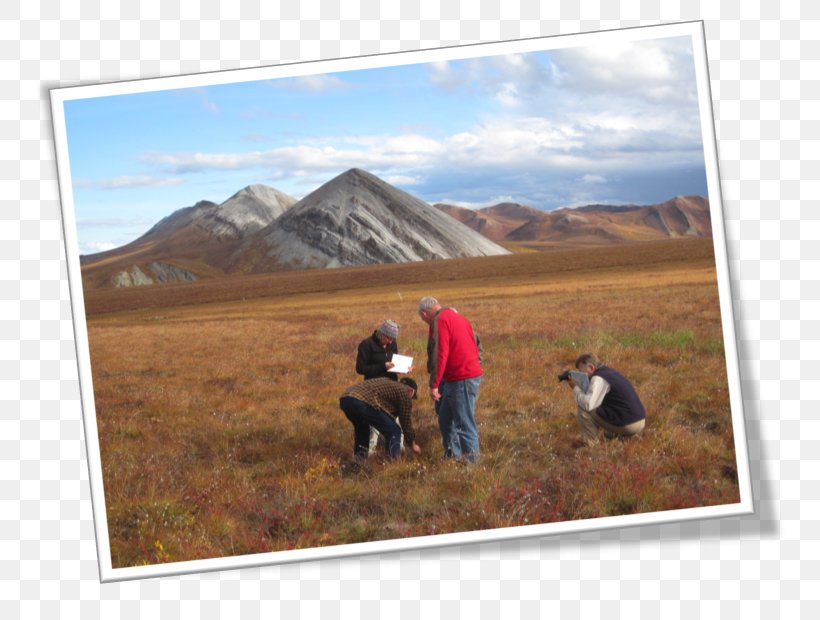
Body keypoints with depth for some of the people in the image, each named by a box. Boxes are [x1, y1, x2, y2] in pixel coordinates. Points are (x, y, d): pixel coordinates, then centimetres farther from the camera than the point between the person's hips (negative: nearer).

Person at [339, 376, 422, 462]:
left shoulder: (387, 382, 36)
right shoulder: (405, 394, 15)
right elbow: (406, 423, 19)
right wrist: (413, 446, 35)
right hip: (363, 402, -8)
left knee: (361, 427, 35)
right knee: (394, 431, 7)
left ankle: (359, 461, 31)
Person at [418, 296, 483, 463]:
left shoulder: (439, 321, -11)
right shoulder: (457, 317, 17)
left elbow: (440, 355, -18)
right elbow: (476, 347, 18)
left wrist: (434, 385, -16)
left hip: (461, 380, -10)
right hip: (472, 374, 10)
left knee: (464, 423, -4)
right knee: (446, 418, 19)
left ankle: (471, 459, 0)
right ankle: (452, 455, 26)